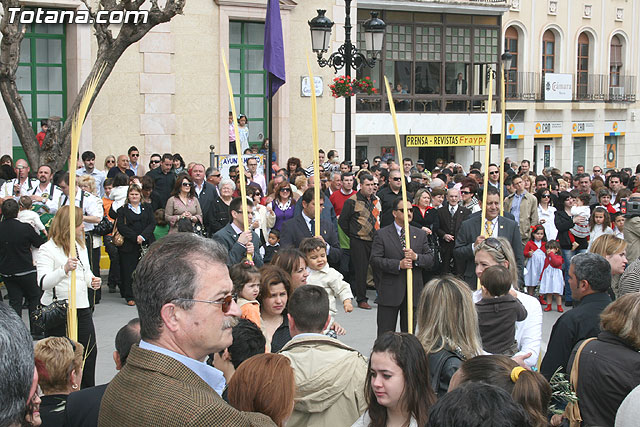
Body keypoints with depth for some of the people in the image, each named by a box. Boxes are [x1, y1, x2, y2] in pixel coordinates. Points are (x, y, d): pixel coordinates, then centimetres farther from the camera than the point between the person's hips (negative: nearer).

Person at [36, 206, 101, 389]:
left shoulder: (81, 246, 13)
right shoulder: (48, 249, -11)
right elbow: (43, 282, -23)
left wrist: (93, 280, 5)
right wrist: (64, 269, -38)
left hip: (82, 308, 7)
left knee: (89, 351, 7)